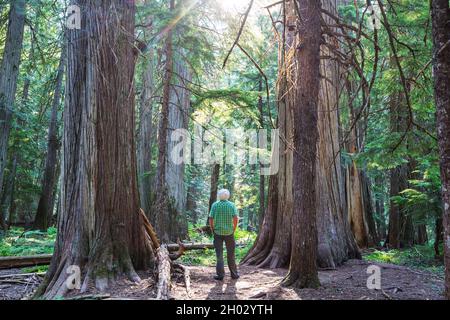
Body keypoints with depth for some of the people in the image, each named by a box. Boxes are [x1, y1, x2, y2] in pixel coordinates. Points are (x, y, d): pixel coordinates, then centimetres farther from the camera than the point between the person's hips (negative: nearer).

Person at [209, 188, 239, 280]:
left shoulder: (215, 205, -1)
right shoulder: (231, 205, -1)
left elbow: (211, 219, -5)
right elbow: (235, 218, -8)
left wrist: (212, 230, 5)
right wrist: (234, 230, 2)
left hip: (217, 232, 0)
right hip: (229, 232, 0)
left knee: (219, 254, 4)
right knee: (230, 254, 10)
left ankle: (220, 274, 2)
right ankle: (234, 274, 16)